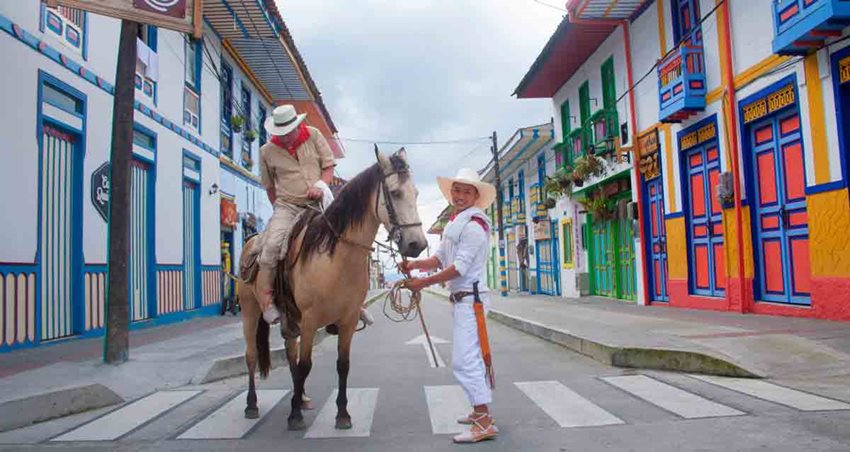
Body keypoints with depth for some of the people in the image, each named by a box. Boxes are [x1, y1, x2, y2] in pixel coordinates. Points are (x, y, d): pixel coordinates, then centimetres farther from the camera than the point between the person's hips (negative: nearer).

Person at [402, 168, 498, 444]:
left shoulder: (473, 226, -14)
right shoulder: (455, 224, 16)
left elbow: (459, 268, -20)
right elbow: (440, 259, 13)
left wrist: (422, 283, -17)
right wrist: (415, 265, -4)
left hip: (470, 299, -10)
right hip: (464, 299, 10)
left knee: (464, 360, -12)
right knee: (472, 358, 17)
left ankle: (485, 424, -9)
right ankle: (480, 410, 30)